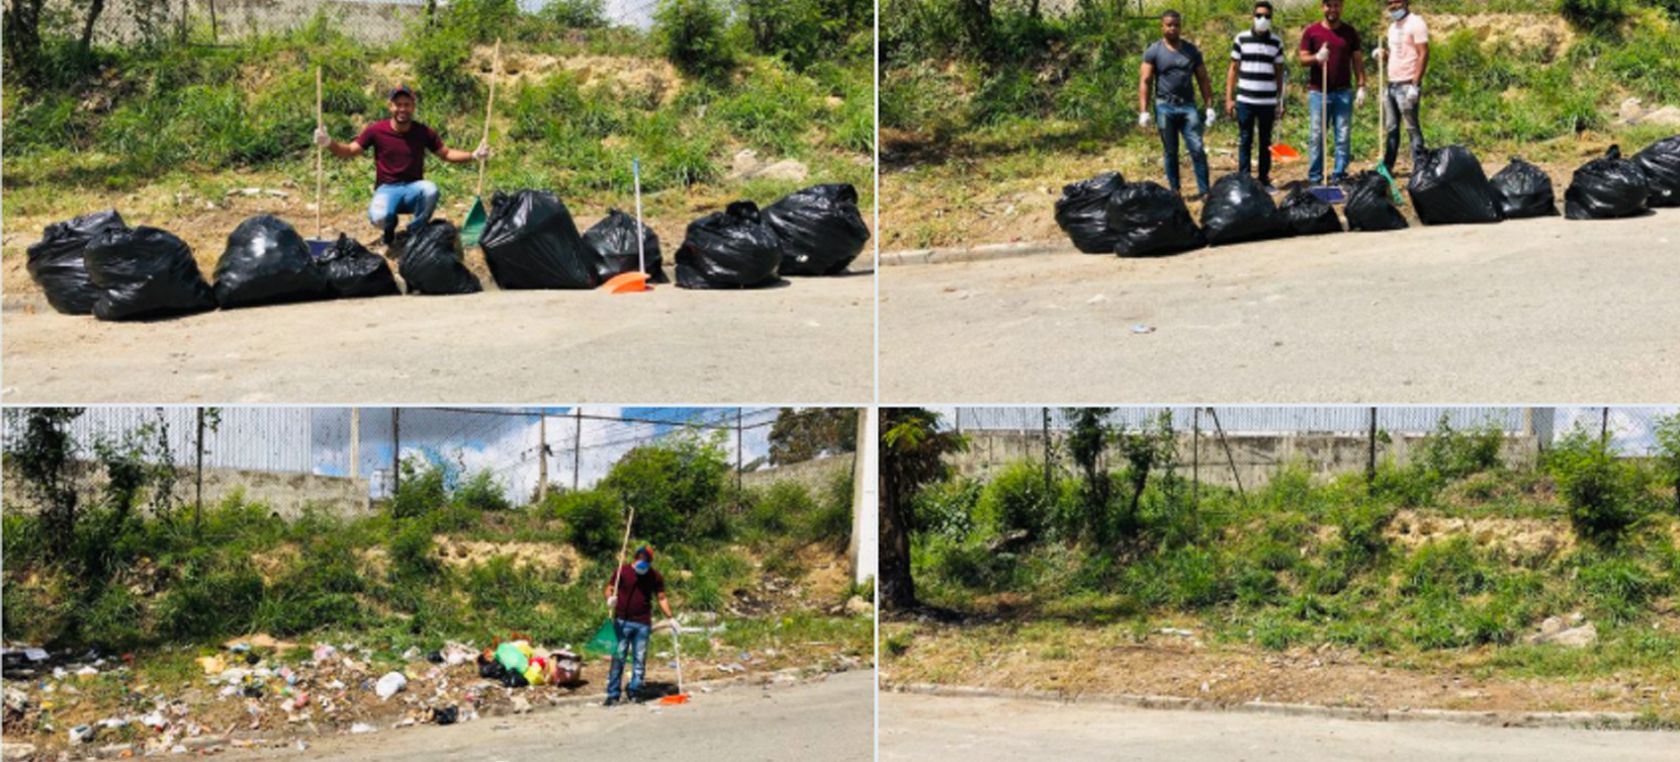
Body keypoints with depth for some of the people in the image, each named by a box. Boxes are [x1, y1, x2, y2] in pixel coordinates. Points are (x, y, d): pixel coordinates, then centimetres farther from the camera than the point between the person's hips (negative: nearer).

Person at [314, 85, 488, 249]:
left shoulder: (423, 132, -2)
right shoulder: (376, 130, -5)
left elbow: (446, 153, 8)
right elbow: (349, 151, 0)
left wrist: (473, 156, -5)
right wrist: (329, 143, -19)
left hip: (413, 189, 1)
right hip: (387, 189, -1)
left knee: (430, 190, -35)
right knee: (379, 218, -34)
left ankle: (416, 232, -4)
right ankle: (390, 226, 11)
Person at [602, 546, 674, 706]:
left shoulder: (654, 577, 4)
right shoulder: (623, 571, -1)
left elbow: (661, 598, 10)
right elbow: (610, 589, 2)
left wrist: (669, 618, 2)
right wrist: (610, 598, -21)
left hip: (643, 623, 2)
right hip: (622, 621, -2)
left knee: (640, 659, 4)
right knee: (618, 657, -4)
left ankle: (634, 691, 15)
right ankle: (613, 694, -2)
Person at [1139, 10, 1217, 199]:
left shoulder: (1191, 51, 9)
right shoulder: (1154, 52, 1)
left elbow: (1203, 80, 11)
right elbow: (1145, 82, -2)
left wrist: (1209, 107, 4)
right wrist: (1143, 112, -9)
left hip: (1188, 106, 1)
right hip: (1165, 107, -1)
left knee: (1197, 149, -7)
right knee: (1170, 152, 6)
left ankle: (1204, 190, -6)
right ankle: (1174, 191, 13)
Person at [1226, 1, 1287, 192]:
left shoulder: (1276, 42, 6)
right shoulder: (1241, 39, 2)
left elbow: (1279, 73, 10)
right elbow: (1233, 70, 4)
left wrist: (1280, 102, 6)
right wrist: (1229, 98, -1)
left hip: (1268, 101, 2)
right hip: (1245, 100, -2)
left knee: (1266, 142, 8)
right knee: (1245, 141, 1)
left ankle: (1264, 180, 15)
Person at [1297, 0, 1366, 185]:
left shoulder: (1349, 32, 9)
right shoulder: (1312, 32, 4)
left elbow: (1357, 60, 9)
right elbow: (1303, 59, 1)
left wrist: (1362, 86, 0)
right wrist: (1317, 57, -20)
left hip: (1343, 92, 1)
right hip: (1318, 91, -1)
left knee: (1343, 136, -1)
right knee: (1317, 135, 0)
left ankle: (1339, 175, 4)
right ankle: (1315, 177, 5)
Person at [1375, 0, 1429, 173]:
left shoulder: (1415, 24, -7)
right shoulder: (1393, 26, 19)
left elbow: (1423, 55, -13)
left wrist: (1415, 85, -19)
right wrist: (1383, 55, 4)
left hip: (1407, 85, -8)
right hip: (1392, 84, 8)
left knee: (1412, 128, -7)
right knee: (1391, 128, 10)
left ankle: (1419, 167, -5)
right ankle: (1387, 167, 13)